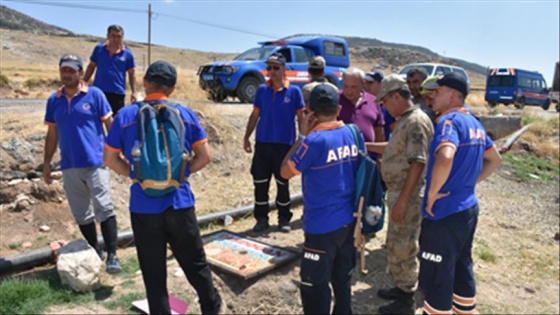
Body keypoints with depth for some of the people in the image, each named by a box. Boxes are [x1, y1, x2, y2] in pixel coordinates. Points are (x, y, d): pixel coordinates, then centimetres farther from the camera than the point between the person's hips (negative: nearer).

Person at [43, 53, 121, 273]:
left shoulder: (94, 94, -2)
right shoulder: (54, 100, 9)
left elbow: (110, 124, 0)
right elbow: (52, 134, 14)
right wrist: (46, 163, 13)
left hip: (95, 162, -4)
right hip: (69, 166, 5)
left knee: (104, 209, -8)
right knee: (81, 214, 12)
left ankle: (112, 255, -2)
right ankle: (95, 251, 27)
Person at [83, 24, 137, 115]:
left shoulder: (127, 54, 0)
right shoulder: (99, 49, 5)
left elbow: (131, 74, 5)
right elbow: (91, 66, 13)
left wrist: (133, 92, -3)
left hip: (117, 93, -1)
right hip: (98, 91, 2)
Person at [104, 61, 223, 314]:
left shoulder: (126, 115, -2)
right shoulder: (185, 114, -1)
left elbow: (110, 159, 4)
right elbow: (204, 156, 0)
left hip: (144, 206, -1)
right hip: (179, 203, 1)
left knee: (153, 272, 12)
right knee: (195, 263, 19)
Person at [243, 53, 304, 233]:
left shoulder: (294, 91, -3)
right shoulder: (262, 90, 5)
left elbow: (301, 117, -2)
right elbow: (255, 115, 8)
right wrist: (246, 137, 3)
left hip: (284, 144, -2)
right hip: (262, 143, 3)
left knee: (283, 183, 8)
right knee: (260, 183, 6)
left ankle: (284, 219, 22)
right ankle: (261, 219, 19)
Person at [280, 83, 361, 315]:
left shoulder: (314, 141, -19)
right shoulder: (353, 134, 2)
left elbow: (285, 172, -7)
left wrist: (303, 136, -6)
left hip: (322, 226, -7)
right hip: (348, 221, 7)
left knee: (314, 286, 6)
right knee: (343, 279, 21)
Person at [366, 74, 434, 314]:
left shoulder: (416, 122, -20)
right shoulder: (405, 120, 11)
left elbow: (417, 164, -25)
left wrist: (402, 201, -25)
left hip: (408, 196, -10)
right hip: (398, 192, 10)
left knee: (403, 248, 3)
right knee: (395, 244, 20)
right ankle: (401, 287, 35)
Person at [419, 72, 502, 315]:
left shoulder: (449, 120, -18)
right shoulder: (474, 122, 10)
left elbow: (445, 158, -38)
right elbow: (495, 159, 22)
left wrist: (432, 192, -24)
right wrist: (470, 182, 15)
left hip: (444, 213, -9)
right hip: (468, 208, 9)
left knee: (437, 278, 5)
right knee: (462, 269, 22)